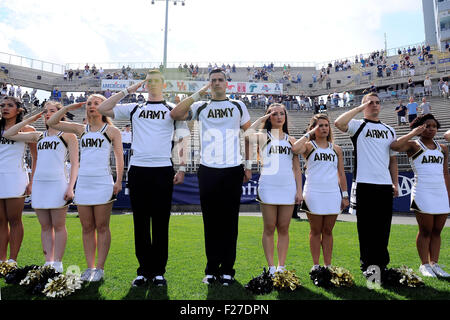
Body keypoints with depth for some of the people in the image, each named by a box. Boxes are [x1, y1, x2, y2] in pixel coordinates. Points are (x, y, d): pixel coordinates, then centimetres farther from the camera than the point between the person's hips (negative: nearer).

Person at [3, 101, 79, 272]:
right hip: (39, 183, 5)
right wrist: (30, 120, 15)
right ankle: (48, 263, 13)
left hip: (58, 183, -5)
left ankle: (57, 263, 6)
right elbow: (8, 134, 20)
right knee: (45, 226, 7)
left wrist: (71, 187, -12)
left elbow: (74, 163, -2)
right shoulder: (38, 136, 19)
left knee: (58, 225, -1)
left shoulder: (68, 135, 4)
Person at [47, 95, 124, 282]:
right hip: (83, 183, 4)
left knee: (102, 227, 0)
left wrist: (119, 181, -8)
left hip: (102, 183, -4)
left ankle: (100, 268, 8)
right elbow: (51, 123, 18)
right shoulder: (81, 130, 15)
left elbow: (119, 156, 1)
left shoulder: (111, 130, 5)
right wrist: (69, 107, 11)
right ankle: (90, 267, 15)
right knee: (87, 228, 7)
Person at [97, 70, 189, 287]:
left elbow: (182, 140, 8)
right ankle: (144, 270, 16)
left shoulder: (172, 110, 12)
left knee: (160, 223, 2)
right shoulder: (134, 109, 16)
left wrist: (182, 168, -2)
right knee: (140, 222, 5)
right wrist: (127, 91, 8)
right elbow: (103, 109, 11)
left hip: (163, 170, -2)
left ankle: (159, 271, 12)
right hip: (137, 170, 2)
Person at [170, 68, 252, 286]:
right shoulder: (201, 107, 10)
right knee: (211, 221, 5)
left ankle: (227, 270, 14)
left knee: (230, 222, 4)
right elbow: (175, 114, -6)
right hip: (208, 170, 0)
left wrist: (248, 165, 8)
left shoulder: (238, 106, 12)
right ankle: (212, 269, 16)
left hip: (233, 171, 0)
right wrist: (198, 94, -5)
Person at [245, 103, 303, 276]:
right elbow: (247, 135, -18)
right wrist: (260, 120, -5)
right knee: (269, 229, 2)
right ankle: (271, 268, 11)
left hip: (288, 187, 3)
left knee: (283, 229, 7)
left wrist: (299, 190, 6)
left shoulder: (291, 140, 15)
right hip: (268, 187, -3)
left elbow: (297, 168, 14)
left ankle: (281, 267, 16)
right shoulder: (263, 137, 6)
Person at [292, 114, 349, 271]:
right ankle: (316, 265, 15)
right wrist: (309, 134, -9)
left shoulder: (336, 149, 14)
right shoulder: (309, 146, 2)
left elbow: (341, 174, 15)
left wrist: (345, 195, 11)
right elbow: (295, 148, -22)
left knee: (328, 231, 10)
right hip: (314, 194, -3)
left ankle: (328, 265, 19)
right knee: (316, 231, 5)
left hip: (333, 194, 3)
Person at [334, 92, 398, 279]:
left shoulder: (389, 130, 20)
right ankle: (368, 264, 12)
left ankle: (381, 263, 22)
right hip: (364, 184, -4)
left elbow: (392, 159, 21)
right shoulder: (358, 126, 4)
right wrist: (360, 108, -9)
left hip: (385, 185, 5)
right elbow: (339, 123, -19)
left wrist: (395, 183, 13)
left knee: (383, 227, 9)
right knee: (366, 226, 1)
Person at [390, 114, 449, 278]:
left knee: (437, 231, 8)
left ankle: (434, 263, 18)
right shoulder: (413, 146, -1)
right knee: (425, 231, 0)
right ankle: (424, 265, 11)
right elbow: (394, 146, -22)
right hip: (423, 193, -5)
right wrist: (413, 133, -12)